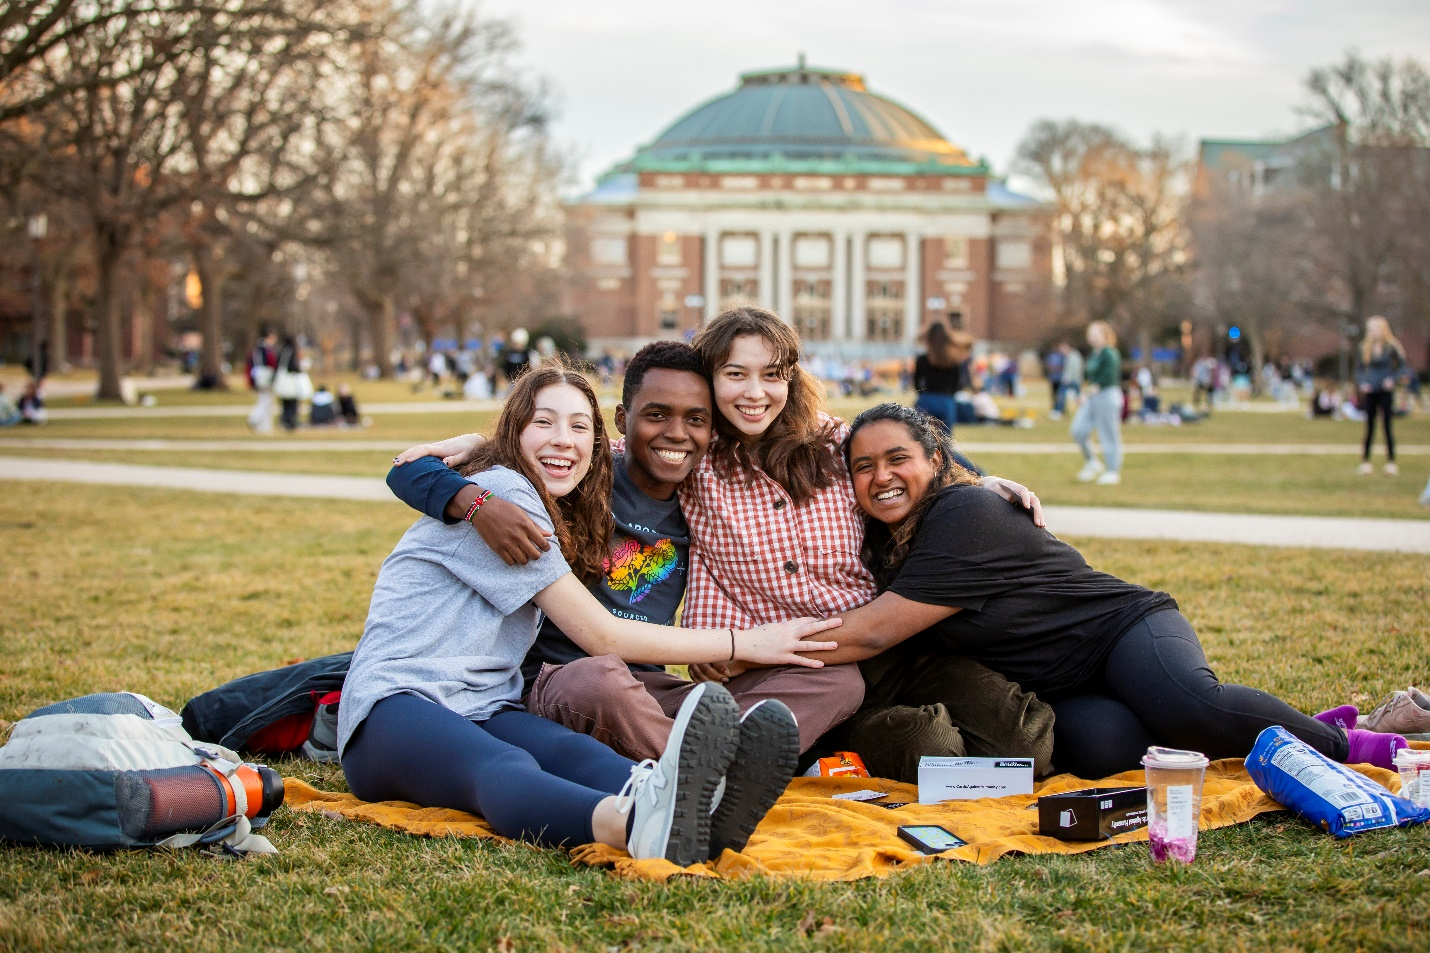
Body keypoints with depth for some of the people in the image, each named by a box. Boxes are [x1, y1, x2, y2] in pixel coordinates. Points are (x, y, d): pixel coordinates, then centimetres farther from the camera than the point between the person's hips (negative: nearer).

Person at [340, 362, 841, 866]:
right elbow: (602, 636, -8)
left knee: (571, 752, -30)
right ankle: (638, 821, -76)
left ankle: (702, 810, -66)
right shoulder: (499, 493, -7)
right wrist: (745, 642, -6)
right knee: (505, 767, -40)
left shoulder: (561, 517, 22)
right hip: (396, 709, -6)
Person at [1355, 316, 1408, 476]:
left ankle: (1391, 461, 6)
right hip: (1369, 392, 3)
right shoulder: (1364, 348, 4)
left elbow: (1402, 366, 1)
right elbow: (1359, 369, 11)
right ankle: (1365, 461, 8)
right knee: (1369, 426, 4)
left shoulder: (1391, 348, -5)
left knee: (1387, 425, 0)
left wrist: (1393, 380, -12)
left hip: (1386, 391, -3)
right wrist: (1362, 383, -4)